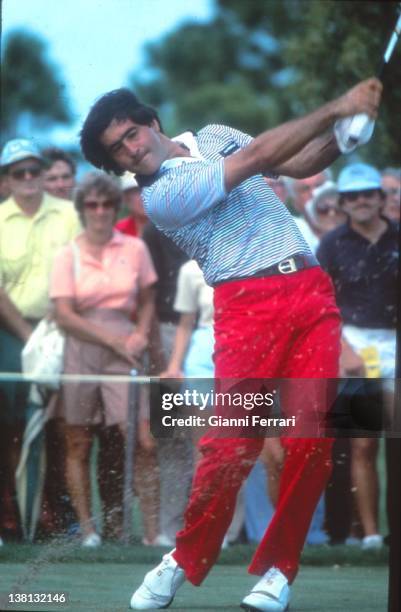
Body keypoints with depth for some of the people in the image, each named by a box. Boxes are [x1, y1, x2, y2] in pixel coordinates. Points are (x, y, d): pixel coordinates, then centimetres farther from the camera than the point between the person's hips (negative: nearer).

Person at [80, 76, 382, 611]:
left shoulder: (213, 137, 19)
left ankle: (278, 567, 3)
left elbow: (298, 163, 21)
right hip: (248, 304, -5)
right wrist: (336, 109, -9)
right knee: (232, 442, -15)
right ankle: (187, 560, 6)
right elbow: (257, 157, -9)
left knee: (310, 438, -9)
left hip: (310, 292, 5)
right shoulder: (160, 196, -4)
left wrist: (345, 131, 0)